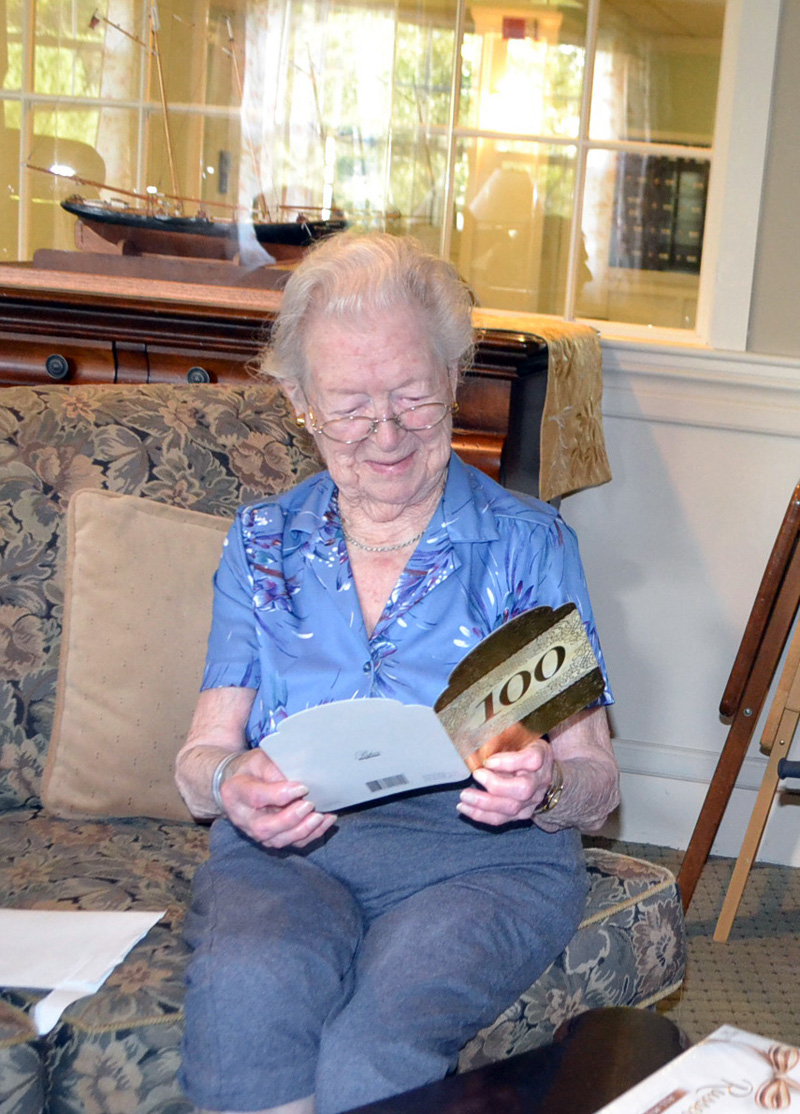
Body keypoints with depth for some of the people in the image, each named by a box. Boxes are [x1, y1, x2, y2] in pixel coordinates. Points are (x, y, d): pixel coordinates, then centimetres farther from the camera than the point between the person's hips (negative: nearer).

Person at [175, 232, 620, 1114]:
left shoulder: (529, 544, 6)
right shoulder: (261, 545, 13)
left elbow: (594, 781, 2)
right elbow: (199, 757, 6)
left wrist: (543, 789, -22)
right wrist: (231, 785, -18)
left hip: (484, 856, -1)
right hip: (287, 850, 1)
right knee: (250, 986, -34)